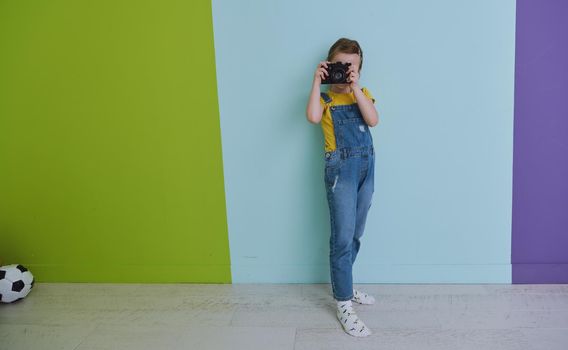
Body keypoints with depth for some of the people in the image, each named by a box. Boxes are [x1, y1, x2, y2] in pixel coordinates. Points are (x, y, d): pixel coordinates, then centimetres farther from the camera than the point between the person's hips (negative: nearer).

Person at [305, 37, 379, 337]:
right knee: (342, 238, -6)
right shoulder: (325, 97, -1)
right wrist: (317, 82, -19)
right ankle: (344, 305, 1)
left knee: (355, 234, 15)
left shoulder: (363, 93, 11)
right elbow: (313, 117, -25)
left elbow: (373, 120, -10)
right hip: (341, 168, -5)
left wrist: (355, 87, -14)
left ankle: (343, 285, 33)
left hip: (366, 166, 5)